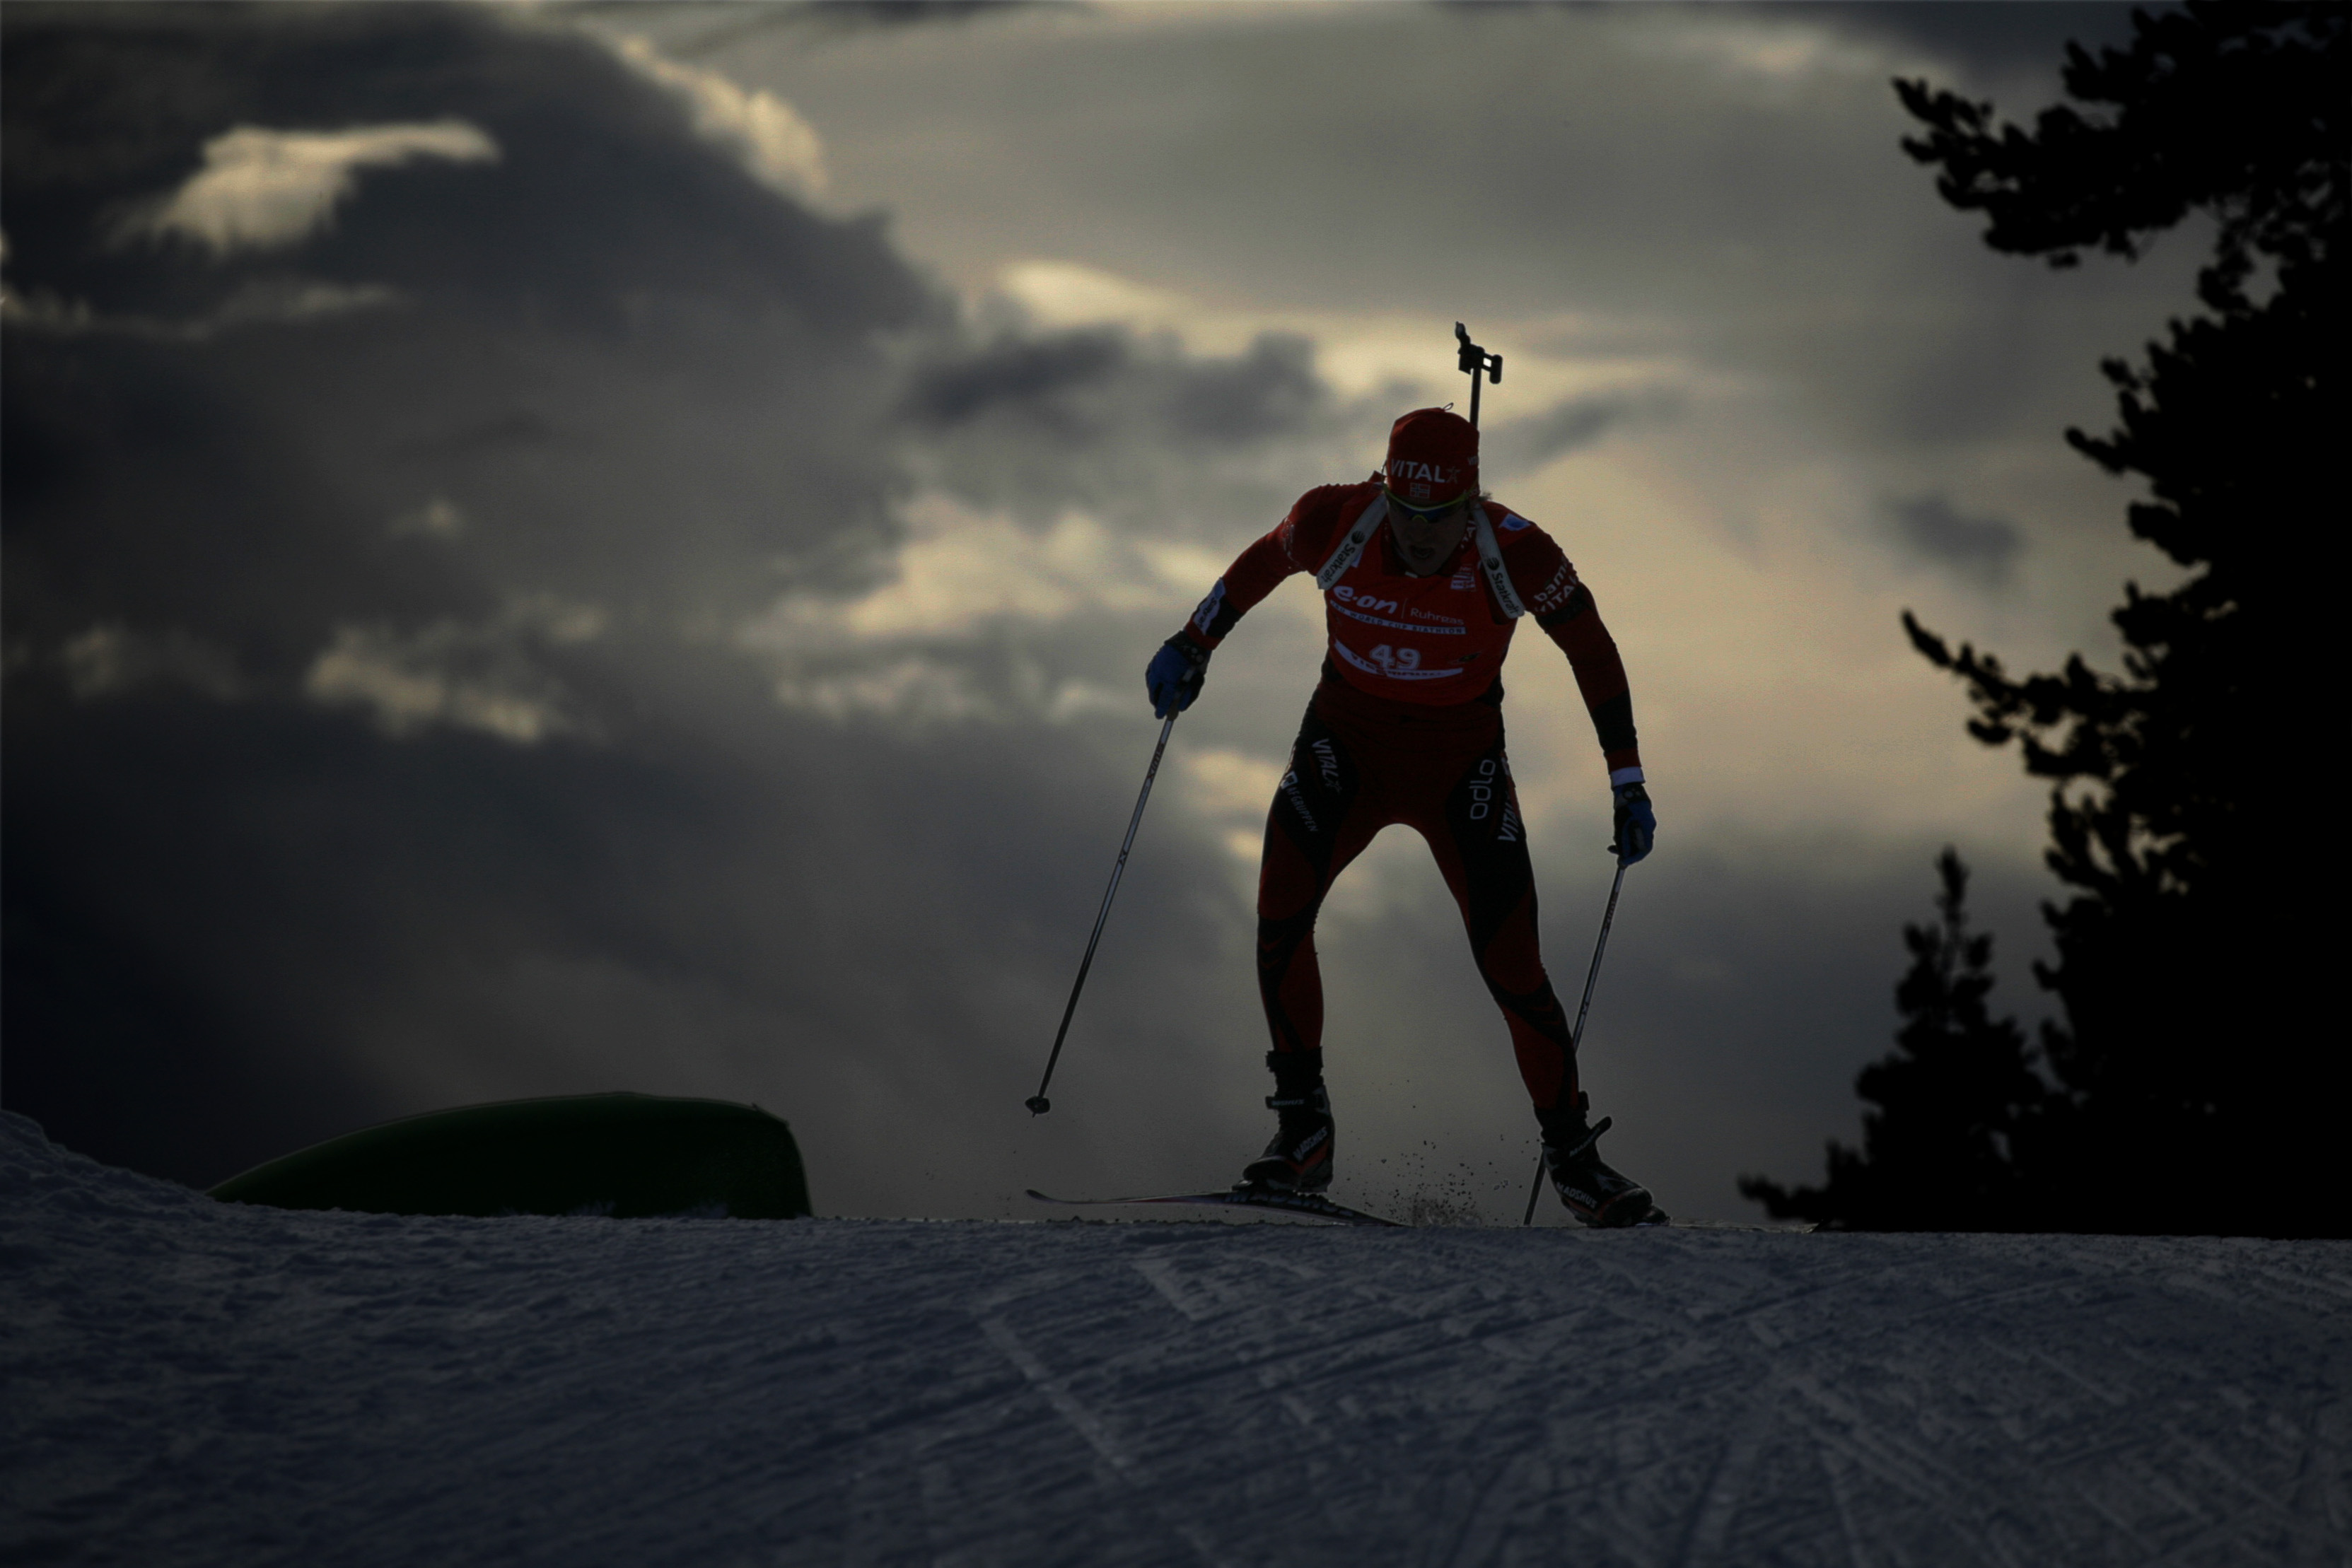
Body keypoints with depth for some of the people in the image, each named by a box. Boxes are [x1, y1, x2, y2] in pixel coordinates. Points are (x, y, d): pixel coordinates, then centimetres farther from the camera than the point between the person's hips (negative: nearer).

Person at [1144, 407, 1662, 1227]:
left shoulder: (1515, 553, -22)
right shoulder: (1337, 522, -19)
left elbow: (1592, 649, -6)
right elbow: (1263, 562, 5)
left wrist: (1627, 784, -5)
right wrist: (1193, 644, 8)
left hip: (1461, 760, -1)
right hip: (1346, 739, 1)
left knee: (1510, 963, -9)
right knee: (1279, 906, -20)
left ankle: (1572, 1155, 9)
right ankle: (1302, 1132, -7)